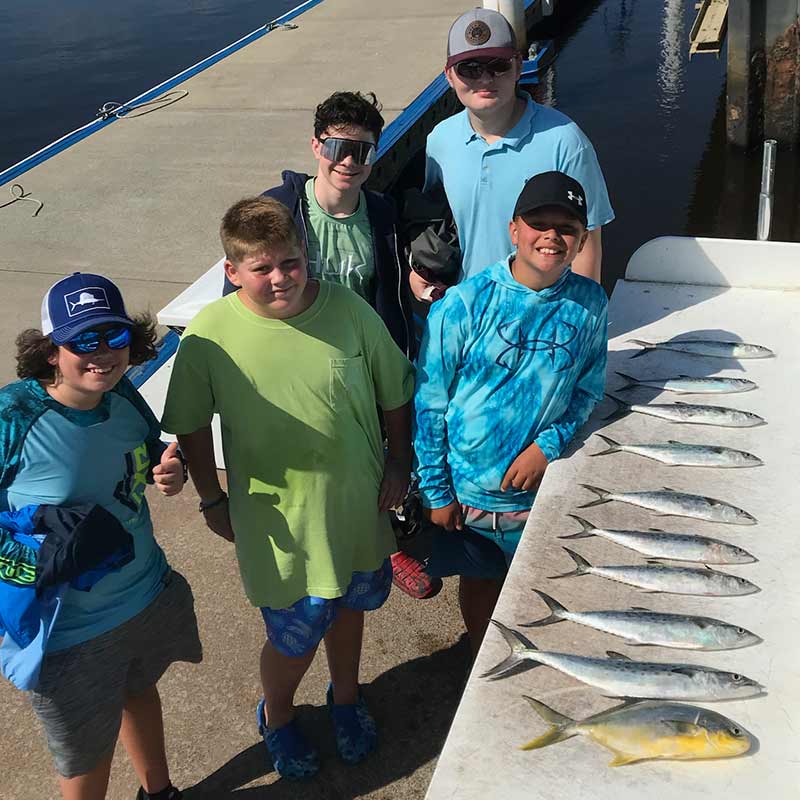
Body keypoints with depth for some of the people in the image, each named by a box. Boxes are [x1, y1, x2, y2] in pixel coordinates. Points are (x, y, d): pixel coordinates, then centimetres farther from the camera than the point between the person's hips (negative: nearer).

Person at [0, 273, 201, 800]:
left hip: (147, 593, 6)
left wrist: (170, 473, -13)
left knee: (139, 690, 32)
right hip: (68, 627, -6)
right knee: (86, 753, 17)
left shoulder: (124, 398, -11)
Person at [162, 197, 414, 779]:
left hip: (360, 504, 3)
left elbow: (395, 393, -1)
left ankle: (346, 697, 55)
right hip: (280, 521, -2)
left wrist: (399, 464, 2)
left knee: (349, 605, 24)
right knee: (296, 638, 10)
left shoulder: (349, 310, -15)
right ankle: (277, 717, 45)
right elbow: (191, 426, -4)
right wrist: (212, 500, 1)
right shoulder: (208, 336, -18)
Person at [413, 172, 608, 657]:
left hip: (545, 486, 2)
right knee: (480, 578, 19)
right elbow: (430, 403, -11)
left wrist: (549, 444, -14)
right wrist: (436, 492, -8)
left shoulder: (589, 304, -9)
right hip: (469, 486, -2)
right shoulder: (464, 304, -17)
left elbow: (589, 389, 3)